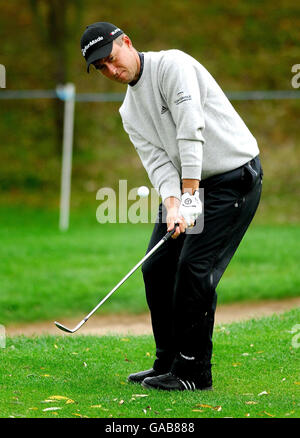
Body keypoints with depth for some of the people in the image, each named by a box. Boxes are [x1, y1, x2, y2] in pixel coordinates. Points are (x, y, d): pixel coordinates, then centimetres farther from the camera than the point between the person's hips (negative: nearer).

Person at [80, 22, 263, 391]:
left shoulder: (171, 64, -14)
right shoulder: (129, 111, 11)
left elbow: (191, 128, -24)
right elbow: (156, 159, -1)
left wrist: (191, 192, -29)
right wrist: (172, 204, -20)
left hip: (234, 177, -9)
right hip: (186, 185, 9)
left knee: (195, 269, -14)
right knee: (157, 268, 6)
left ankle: (194, 373, -6)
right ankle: (168, 363, 18)